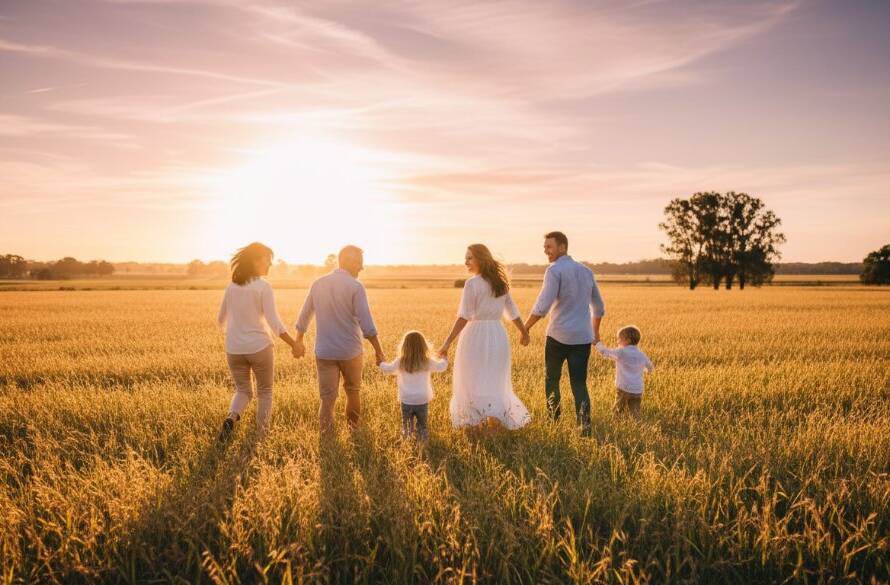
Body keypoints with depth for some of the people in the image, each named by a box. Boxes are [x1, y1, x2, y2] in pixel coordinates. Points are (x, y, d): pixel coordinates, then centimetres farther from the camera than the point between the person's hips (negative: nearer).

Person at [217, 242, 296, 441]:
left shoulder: (231, 287, 4)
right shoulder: (264, 287, -12)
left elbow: (221, 320, 14)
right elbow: (274, 323, -18)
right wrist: (294, 344, -13)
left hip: (234, 349, 4)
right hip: (259, 347, -4)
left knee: (242, 390, 19)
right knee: (265, 391, 16)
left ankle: (231, 418, -10)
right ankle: (262, 435, 18)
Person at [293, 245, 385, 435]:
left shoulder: (318, 284, 3)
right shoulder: (355, 287, -13)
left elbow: (304, 316, 12)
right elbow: (367, 324, -17)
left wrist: (298, 342, 26)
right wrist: (378, 351, -9)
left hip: (324, 352, 3)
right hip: (350, 351, -2)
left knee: (327, 398, 4)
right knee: (353, 391, 20)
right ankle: (354, 427, 36)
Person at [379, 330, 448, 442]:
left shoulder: (400, 362, -9)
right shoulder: (428, 362, -9)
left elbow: (387, 369, 7)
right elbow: (441, 366, 7)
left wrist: (382, 363, 29)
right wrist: (445, 359, 29)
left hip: (406, 401, 0)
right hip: (422, 401, 0)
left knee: (406, 425, 17)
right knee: (422, 425, 15)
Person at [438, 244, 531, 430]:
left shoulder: (472, 284, -11)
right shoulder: (500, 282, 9)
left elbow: (463, 317, -17)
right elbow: (512, 311, 17)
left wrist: (447, 343, -17)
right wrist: (524, 332, 32)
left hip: (476, 335, -6)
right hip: (498, 336, 6)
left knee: (473, 383, 6)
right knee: (495, 384, 15)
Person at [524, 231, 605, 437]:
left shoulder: (554, 271, -11)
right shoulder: (586, 271, 11)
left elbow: (543, 305, -21)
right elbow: (599, 307, 20)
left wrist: (525, 327, -11)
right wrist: (595, 330, 33)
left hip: (558, 336, -4)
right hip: (583, 337, 5)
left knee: (551, 378, 17)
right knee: (579, 383, 8)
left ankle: (554, 418, 23)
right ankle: (584, 423, -8)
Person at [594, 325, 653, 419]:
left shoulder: (621, 352, -8)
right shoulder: (642, 355, 9)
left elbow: (605, 352, -3)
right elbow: (650, 368, 22)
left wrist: (598, 343, 13)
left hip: (623, 389, -4)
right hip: (638, 391, 4)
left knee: (617, 413, 4)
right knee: (635, 414, 5)